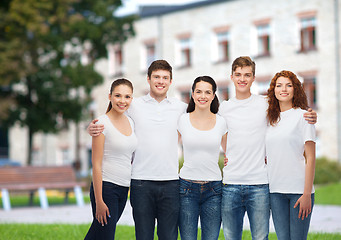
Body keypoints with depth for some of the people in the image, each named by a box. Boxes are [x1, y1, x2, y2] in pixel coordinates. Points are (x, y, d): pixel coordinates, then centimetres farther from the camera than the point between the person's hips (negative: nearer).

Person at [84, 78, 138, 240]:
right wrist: (99, 201, -16)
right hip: (105, 186, -7)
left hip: (123, 189, 7)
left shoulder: (130, 122, 10)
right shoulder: (102, 123, -11)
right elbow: (96, 164, -13)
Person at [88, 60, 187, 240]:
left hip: (170, 182, 1)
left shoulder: (181, 108, 9)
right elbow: (105, 125, 11)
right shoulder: (133, 106, 5)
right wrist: (91, 128, -10)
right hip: (141, 182, -1)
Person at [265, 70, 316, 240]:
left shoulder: (302, 116, -3)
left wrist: (307, 194, -12)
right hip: (276, 190, 5)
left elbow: (310, 158, -6)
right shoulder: (271, 119, 13)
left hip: (299, 188, -4)